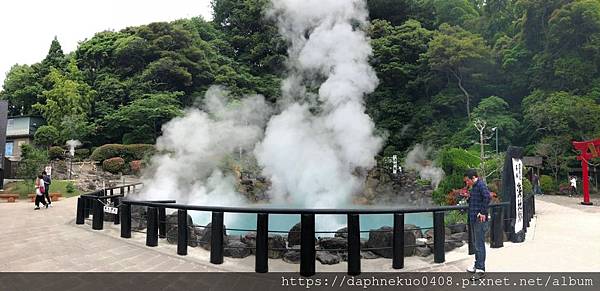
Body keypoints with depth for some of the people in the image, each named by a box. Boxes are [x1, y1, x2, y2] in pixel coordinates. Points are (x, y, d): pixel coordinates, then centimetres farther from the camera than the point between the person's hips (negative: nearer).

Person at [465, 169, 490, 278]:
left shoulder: (481, 185, -15)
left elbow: (487, 197, -30)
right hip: (473, 219, 10)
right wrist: (468, 197, 5)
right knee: (476, 244, 18)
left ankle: (481, 269, 3)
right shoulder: (474, 186, 15)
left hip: (480, 220, -10)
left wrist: (483, 212, -25)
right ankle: (477, 266, 29)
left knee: (479, 244, -4)